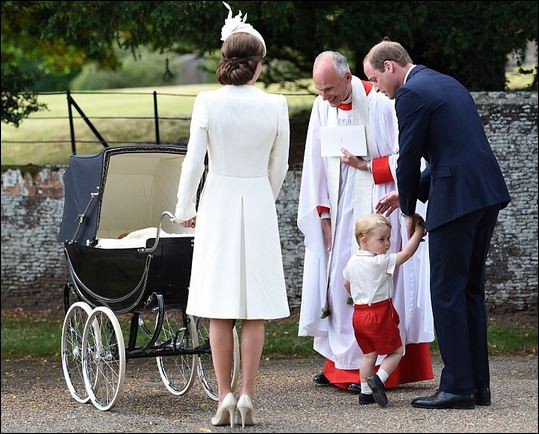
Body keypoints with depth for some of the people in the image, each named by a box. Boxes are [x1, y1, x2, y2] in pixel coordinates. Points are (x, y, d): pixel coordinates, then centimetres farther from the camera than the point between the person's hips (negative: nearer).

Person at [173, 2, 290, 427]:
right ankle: (247, 396, 3)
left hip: (217, 203, 0)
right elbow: (279, 167, 5)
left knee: (219, 310, 5)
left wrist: (185, 209, 9)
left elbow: (193, 162, -5)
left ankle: (225, 397, 2)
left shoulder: (208, 102, -8)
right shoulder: (275, 105, -5)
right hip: (258, 205, 0)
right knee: (255, 310, 5)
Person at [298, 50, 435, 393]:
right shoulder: (323, 107, 4)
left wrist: (366, 166, -17)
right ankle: (342, 363, 11)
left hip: (376, 207, -5)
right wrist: (323, 214, 4)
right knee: (339, 281, 4)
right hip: (341, 209, 5)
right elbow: (316, 164, 7)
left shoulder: (380, 104, -12)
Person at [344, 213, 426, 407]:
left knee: (369, 354, 16)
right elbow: (406, 253, -20)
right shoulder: (380, 262, -18)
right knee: (396, 350, 5)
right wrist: (418, 232, -12)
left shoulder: (352, 261, 5)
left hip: (359, 313, 7)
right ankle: (378, 379, -14)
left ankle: (365, 392, 14)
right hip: (380, 315, -7)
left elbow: (347, 284, 20)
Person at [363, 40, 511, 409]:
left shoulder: (411, 94, -8)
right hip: (487, 194, 9)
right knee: (471, 290, 14)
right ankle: (478, 385, 16)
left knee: (447, 292, -3)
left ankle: (457, 388, -3)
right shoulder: (448, 84, 21)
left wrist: (409, 210, 8)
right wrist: (409, 194, 22)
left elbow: (408, 159, -7)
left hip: (456, 199, -9)